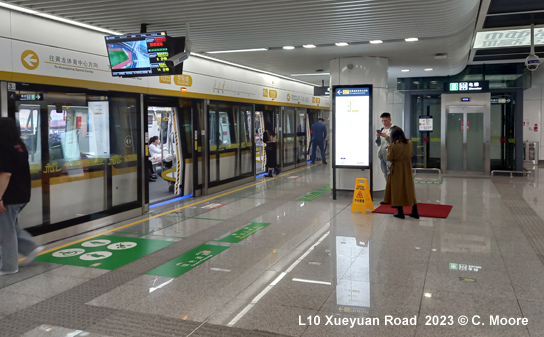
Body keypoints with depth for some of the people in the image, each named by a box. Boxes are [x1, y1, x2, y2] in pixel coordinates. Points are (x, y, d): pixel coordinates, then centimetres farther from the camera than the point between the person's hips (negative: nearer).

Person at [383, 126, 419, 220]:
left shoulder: (393, 145, -17)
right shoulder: (409, 143, -3)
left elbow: (389, 158, -12)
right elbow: (411, 154, 9)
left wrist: (388, 151, 5)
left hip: (396, 169, -4)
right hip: (407, 167, 4)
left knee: (397, 189, 6)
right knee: (409, 189, 12)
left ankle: (400, 212, 8)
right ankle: (415, 212, 14)